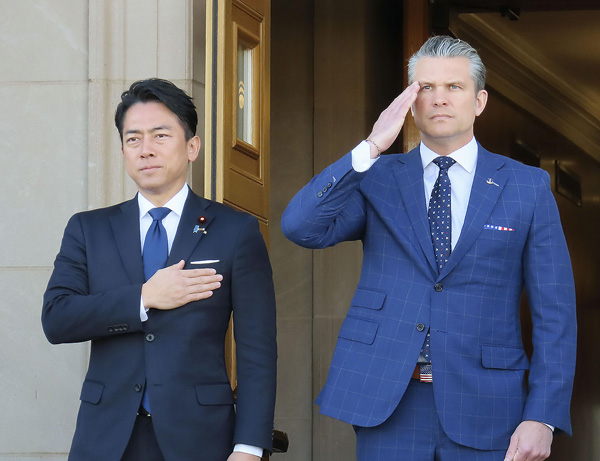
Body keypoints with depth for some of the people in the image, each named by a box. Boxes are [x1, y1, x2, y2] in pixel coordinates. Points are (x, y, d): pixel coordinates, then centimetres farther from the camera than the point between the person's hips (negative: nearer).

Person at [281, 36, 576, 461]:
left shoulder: (529, 187, 5)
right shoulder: (376, 179, 7)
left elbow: (555, 312, 2)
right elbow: (300, 227, -10)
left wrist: (542, 417, -7)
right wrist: (371, 149, -15)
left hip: (482, 409, 0)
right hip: (385, 403, 1)